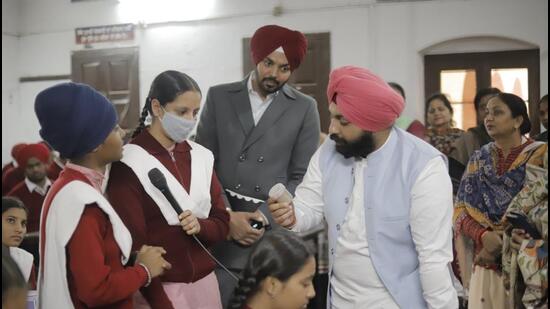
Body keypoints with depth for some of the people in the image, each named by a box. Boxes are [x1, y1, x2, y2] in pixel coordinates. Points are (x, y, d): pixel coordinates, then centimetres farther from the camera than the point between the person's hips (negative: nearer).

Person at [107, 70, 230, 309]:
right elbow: (133, 244, -12)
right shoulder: (129, 164, -11)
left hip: (205, 282, 5)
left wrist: (200, 226, -14)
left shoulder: (201, 156, 5)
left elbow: (222, 224, 7)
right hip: (158, 288, -5)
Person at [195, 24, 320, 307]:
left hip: (278, 233, 0)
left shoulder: (304, 108, 4)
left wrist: (267, 215, -10)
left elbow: (302, 177, 2)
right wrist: (227, 216, -7)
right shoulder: (219, 97, 6)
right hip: (223, 231, 1)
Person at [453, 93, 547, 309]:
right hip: (485, 263, 3)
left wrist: (502, 243, -14)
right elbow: (460, 208, 2)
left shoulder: (540, 155, -3)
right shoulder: (478, 160, 8)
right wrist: (483, 235, -16)